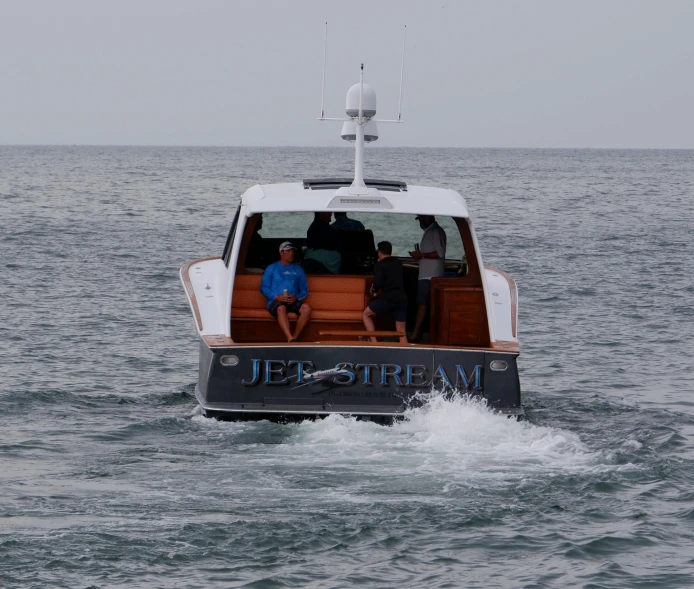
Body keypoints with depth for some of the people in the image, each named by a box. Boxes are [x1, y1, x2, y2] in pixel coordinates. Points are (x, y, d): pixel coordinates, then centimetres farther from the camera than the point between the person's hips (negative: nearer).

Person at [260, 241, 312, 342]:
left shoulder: (298, 269, 22)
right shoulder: (271, 268, 15)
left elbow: (304, 289, 17)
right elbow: (263, 287, 7)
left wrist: (296, 297, -6)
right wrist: (277, 297, -11)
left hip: (294, 302, 3)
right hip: (275, 302, -3)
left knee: (306, 307, -31)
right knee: (281, 308, -39)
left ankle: (295, 337, -31)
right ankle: (290, 339, -53)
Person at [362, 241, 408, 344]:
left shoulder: (380, 265, -1)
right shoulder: (398, 263, 15)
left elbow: (377, 283, -12)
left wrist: (373, 289, 11)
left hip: (388, 298, -5)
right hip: (402, 299, 5)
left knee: (366, 315, 16)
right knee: (401, 332, 7)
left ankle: (374, 341, 3)